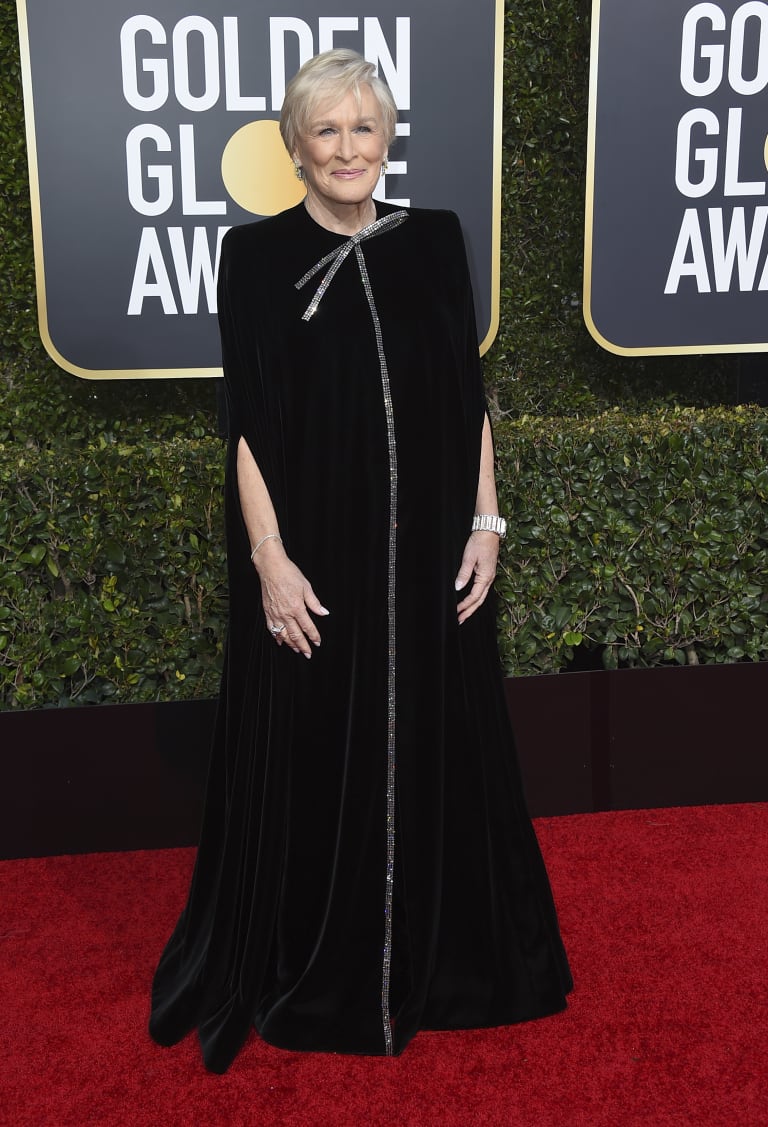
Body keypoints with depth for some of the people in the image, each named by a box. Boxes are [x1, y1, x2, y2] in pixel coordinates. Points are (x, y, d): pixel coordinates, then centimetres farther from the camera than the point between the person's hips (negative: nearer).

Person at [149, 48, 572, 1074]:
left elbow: (470, 394, 6)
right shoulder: (257, 254, -3)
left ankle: (438, 960, 35)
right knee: (312, 759, 8)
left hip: (428, 554, 3)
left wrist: (486, 523, 0)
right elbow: (247, 421, -7)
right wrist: (270, 558, -13)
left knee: (434, 749, 13)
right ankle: (309, 976, 30)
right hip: (313, 556, -2)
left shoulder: (435, 239, 5)